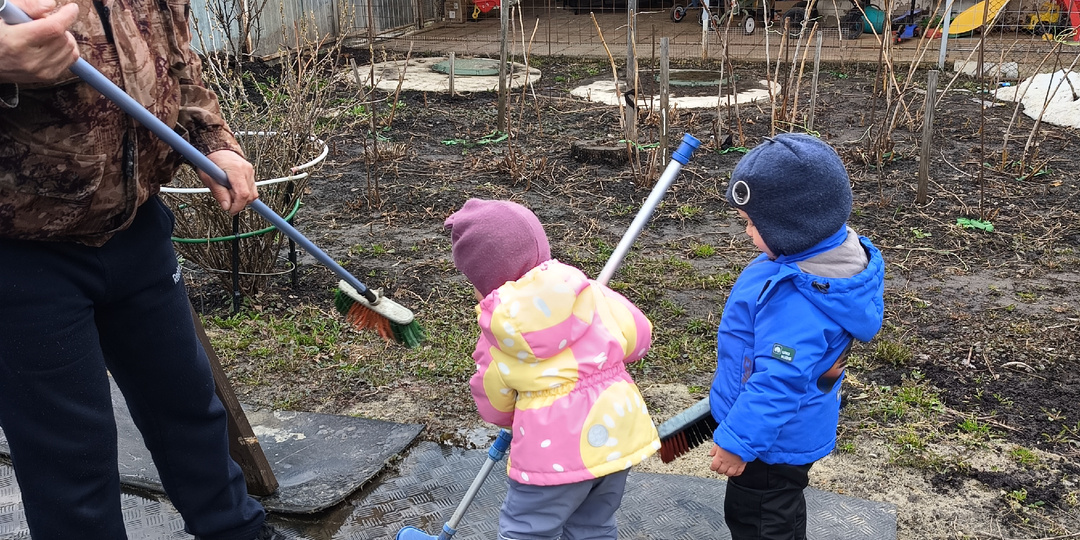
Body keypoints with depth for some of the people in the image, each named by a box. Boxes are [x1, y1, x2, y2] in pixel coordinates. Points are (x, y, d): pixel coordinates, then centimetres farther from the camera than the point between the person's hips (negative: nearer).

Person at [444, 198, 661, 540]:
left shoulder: (497, 332, -4)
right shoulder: (587, 290, 0)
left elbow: (494, 406, 7)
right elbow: (638, 336, 9)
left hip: (557, 449, -5)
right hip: (616, 433, 5)